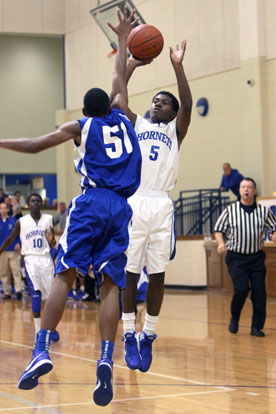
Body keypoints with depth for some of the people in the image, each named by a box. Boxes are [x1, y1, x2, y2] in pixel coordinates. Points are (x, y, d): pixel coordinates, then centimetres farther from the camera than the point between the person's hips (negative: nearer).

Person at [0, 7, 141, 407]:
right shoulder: (121, 119, 20)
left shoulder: (79, 126, 12)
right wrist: (122, 39, 46)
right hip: (121, 208, 3)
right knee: (110, 285, -4)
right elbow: (119, 80, 35)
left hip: (90, 203, -2)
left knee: (64, 275, -8)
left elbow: (34, 145, 8)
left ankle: (42, 351, -20)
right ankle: (106, 362, -19)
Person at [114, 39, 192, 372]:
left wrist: (177, 66, -11)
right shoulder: (136, 124, 17)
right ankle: (129, 335, 6)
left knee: (157, 275, 2)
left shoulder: (176, 130, 14)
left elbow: (188, 105, -4)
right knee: (130, 273, -1)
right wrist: (130, 66, -3)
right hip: (133, 203, 0)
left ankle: (148, 336, 11)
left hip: (161, 206, 0)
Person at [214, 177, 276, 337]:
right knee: (242, 288, -14)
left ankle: (257, 327, 5)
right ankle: (234, 319, 12)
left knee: (259, 290, -5)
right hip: (236, 257, -2)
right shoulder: (230, 211, 1)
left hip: (257, 257, 2)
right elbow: (219, 229, 7)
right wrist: (221, 243, -11)